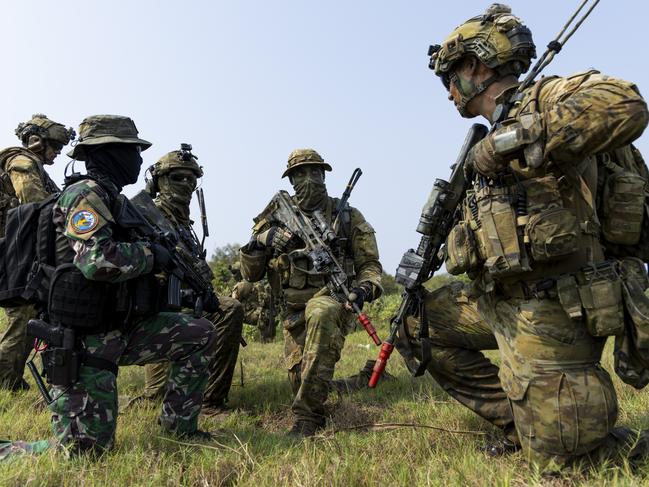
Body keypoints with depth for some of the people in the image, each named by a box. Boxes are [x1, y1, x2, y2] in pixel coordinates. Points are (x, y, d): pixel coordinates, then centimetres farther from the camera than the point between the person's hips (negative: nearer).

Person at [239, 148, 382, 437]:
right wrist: (259, 242, -17)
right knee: (299, 376, -2)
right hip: (294, 312, 4)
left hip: (333, 300, -3)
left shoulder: (347, 217, 3)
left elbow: (370, 264, 7)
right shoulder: (278, 218, 6)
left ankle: (307, 414, -29)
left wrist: (364, 288, -16)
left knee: (321, 313, -38)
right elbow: (251, 275, 4)